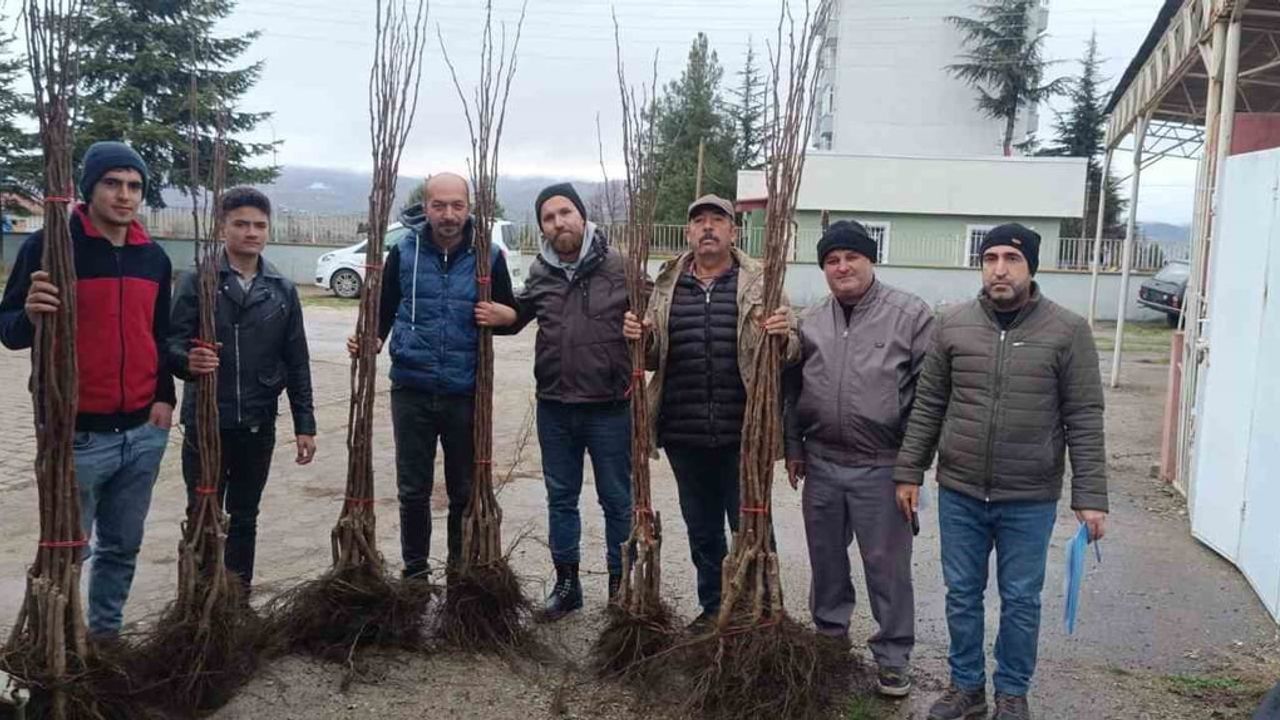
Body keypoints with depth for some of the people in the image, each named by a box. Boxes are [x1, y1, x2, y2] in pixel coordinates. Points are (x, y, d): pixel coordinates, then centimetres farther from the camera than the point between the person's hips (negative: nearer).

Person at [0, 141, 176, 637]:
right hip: (77, 434, -5)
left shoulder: (154, 258, 9)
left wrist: (165, 396, 6)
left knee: (123, 547, 14)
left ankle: (107, 634, 29)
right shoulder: (51, 245, -7)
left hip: (143, 433, 5)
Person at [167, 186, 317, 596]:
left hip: (259, 425, 3)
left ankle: (239, 596, 26)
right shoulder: (197, 282, -3)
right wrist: (187, 361, -31)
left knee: (244, 518, 14)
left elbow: (297, 362, 7)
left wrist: (305, 424, 4)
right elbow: (172, 342, -8)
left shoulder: (282, 291, 6)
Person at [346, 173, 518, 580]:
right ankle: (414, 572, 25)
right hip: (412, 390, 0)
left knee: (466, 490, 10)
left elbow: (512, 315, 8)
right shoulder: (403, 252, -1)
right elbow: (384, 310, 9)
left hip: (466, 393, 0)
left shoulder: (488, 255, -2)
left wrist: (499, 315, -15)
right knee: (413, 490, 9)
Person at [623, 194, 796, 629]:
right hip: (684, 434, 4)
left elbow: (792, 352, 1)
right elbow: (654, 358, 16)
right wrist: (641, 338, -7)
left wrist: (784, 336, -22)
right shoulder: (667, 286, 10)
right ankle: (712, 608, 33)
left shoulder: (761, 283, 0)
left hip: (743, 434, -4)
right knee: (701, 528, 17)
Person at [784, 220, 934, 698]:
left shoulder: (910, 315, -7)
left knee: (886, 564, 4)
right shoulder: (809, 321, 7)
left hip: (883, 467, -4)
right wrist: (793, 448, 12)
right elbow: (792, 389, 14)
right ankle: (829, 635, 36)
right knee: (826, 556, 17)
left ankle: (893, 657, 19)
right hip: (821, 463, 5)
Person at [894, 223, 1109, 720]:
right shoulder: (953, 324, 1)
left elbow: (1084, 421, -6)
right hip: (959, 493, 2)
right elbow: (927, 406, 6)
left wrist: (1090, 497, -9)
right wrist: (909, 472, 4)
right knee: (962, 595, 13)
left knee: (1020, 601, 11)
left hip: (1030, 500, -2)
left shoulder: (1067, 331, -6)